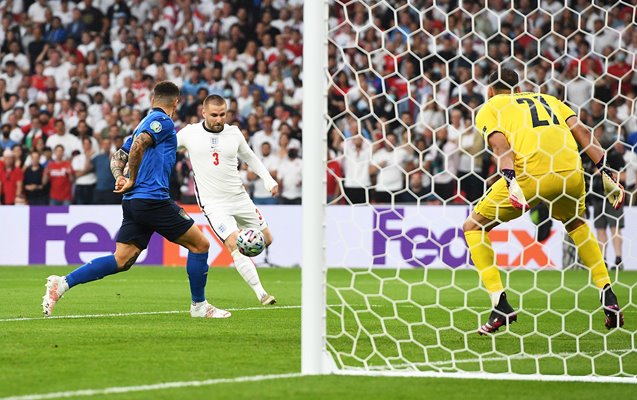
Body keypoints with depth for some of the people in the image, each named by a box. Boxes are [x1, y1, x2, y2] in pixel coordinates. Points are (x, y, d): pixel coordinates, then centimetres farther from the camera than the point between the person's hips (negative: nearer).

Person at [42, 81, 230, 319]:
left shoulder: (145, 124, 24)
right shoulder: (162, 121, -5)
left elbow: (117, 158, 23)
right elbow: (138, 144, -21)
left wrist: (120, 177, 4)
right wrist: (132, 180, -11)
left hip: (133, 202, 9)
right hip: (153, 199, -9)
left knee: (122, 260, 3)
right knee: (199, 244, 2)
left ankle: (62, 283, -7)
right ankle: (199, 306, 9)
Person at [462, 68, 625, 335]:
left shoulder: (488, 109, 18)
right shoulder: (547, 99, 31)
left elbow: (500, 144, -2)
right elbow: (581, 131, 17)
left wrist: (511, 181, -16)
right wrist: (604, 172, 13)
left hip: (530, 174, -5)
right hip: (571, 172, 5)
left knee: (474, 227, 14)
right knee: (576, 224, 36)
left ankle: (500, 306, 1)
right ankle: (608, 298, 24)